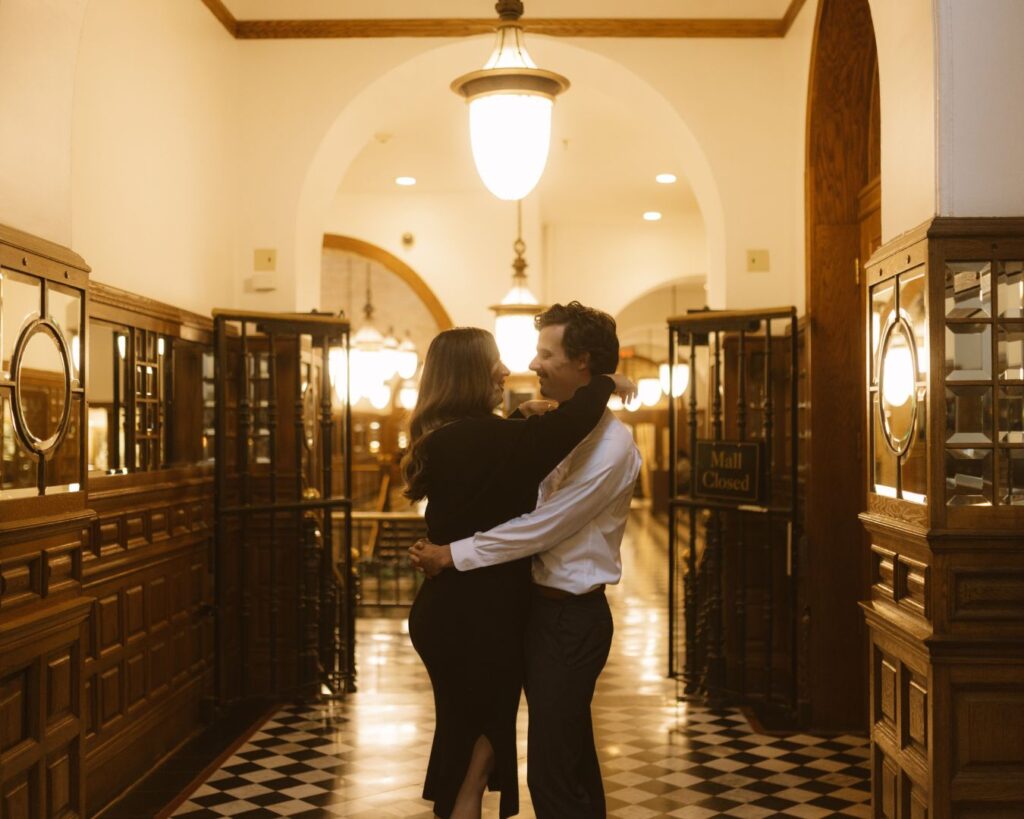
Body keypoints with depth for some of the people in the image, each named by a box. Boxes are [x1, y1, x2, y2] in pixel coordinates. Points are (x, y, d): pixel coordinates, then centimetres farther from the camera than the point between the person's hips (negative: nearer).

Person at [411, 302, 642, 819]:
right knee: (573, 761, 19)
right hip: (548, 607, 9)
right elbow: (531, 510, 13)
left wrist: (451, 555, -14)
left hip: (571, 618, -9)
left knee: (552, 771, -4)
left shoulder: (610, 447, -19)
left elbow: (541, 528, -20)